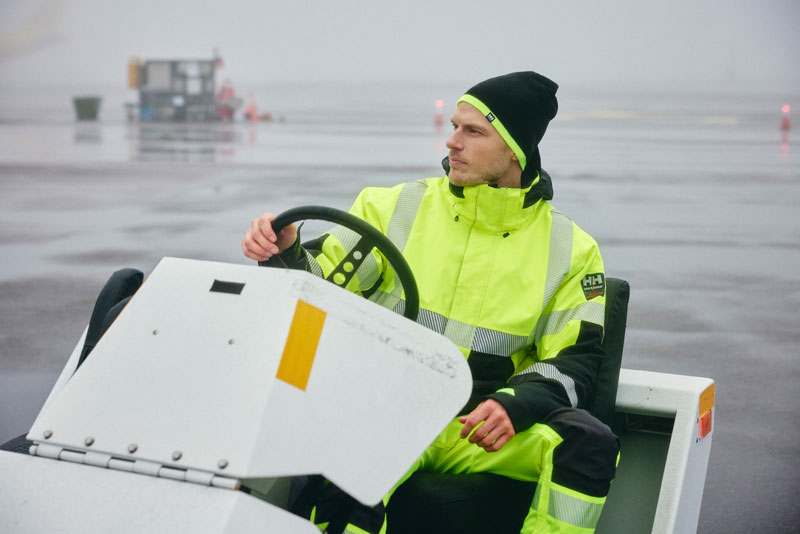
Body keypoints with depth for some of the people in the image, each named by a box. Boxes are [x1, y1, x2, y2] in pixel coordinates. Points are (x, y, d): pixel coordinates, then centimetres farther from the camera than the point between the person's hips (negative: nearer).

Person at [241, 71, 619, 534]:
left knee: (590, 442, -25)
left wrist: (514, 404, -16)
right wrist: (286, 255, -16)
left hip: (483, 430, 2)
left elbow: (576, 359, 3)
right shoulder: (395, 208, 6)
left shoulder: (569, 249, 6)